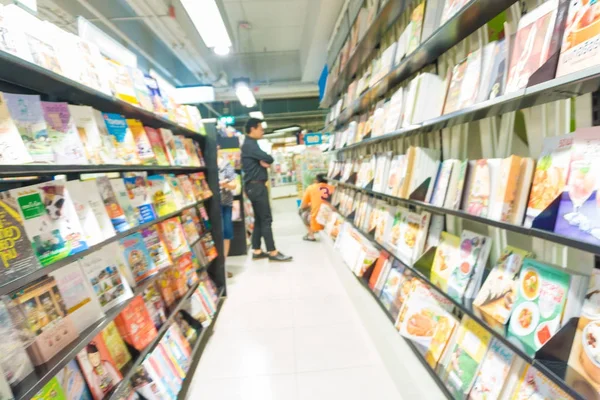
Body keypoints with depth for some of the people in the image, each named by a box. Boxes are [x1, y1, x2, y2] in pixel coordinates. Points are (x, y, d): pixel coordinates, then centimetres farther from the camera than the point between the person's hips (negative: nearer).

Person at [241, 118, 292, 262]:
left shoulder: (250, 144, 20)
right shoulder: (250, 144, -12)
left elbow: (262, 160, 15)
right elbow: (268, 158, -19)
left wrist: (264, 162, -7)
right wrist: (266, 160, 3)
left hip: (255, 186, 10)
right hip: (256, 186, -10)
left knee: (259, 219, 11)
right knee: (266, 219, -7)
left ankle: (256, 251, 16)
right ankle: (272, 252, -2)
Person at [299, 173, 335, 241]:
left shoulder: (311, 188, 2)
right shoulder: (332, 188, 6)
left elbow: (303, 206, 7)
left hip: (316, 223, -3)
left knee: (303, 211, 24)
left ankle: (311, 235, 17)